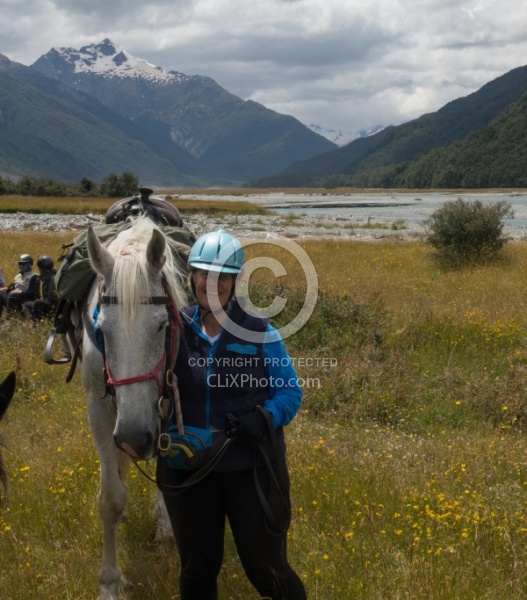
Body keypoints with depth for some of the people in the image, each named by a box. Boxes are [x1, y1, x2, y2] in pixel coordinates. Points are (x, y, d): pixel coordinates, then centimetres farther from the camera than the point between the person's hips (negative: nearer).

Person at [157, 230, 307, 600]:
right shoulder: (174, 329, -2)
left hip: (250, 467, -2)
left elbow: (291, 391, -1)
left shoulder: (259, 332, -6)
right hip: (187, 467, 2)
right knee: (197, 568, 16)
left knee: (265, 568, 6)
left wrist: (264, 418, -22)